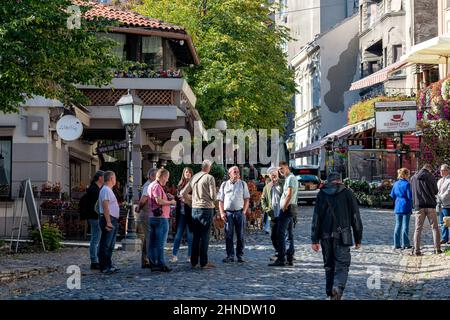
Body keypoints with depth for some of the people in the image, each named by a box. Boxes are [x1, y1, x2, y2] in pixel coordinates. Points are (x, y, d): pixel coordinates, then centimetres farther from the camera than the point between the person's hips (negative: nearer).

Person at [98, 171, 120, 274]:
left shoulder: (108, 190, 19)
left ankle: (108, 265, 19)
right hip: (109, 220, -11)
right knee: (106, 245, -9)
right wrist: (108, 222, -25)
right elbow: (105, 207, -21)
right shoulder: (106, 190, -14)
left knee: (110, 245, 14)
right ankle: (105, 267, -9)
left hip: (112, 220, 11)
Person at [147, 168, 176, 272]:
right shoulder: (157, 186, -13)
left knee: (152, 242, 10)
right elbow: (159, 201, -24)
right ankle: (161, 264, -7)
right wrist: (170, 202, -11)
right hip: (160, 217, -10)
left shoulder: (151, 185, 18)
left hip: (151, 217, 10)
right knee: (160, 242, -7)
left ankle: (153, 264, 14)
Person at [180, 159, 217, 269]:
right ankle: (203, 263, -2)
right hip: (206, 208, -6)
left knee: (195, 236, 11)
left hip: (195, 209, 6)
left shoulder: (194, 177, 8)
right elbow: (213, 196, -13)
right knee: (205, 236, -2)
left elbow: (183, 193, 10)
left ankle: (193, 262, 14)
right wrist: (213, 198, 9)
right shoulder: (209, 178, -9)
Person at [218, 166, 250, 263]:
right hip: (228, 212, 0)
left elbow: (247, 199, 8)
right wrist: (222, 213, 0)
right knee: (228, 235, -1)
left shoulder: (243, 184, 10)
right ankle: (230, 256, 4)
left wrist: (244, 211, -3)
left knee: (240, 235, 1)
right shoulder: (224, 184, 10)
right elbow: (220, 200, 10)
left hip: (240, 212, 0)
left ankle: (239, 255, 8)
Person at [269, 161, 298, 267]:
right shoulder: (291, 178, 21)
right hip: (290, 209, 11)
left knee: (280, 234, -12)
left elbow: (289, 195, -20)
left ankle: (281, 259, -14)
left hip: (287, 208, -11)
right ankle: (290, 259, 11)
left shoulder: (290, 178, -11)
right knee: (289, 234, 9)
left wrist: (283, 208, -16)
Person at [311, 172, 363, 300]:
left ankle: (330, 293, 20)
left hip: (326, 236, 2)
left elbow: (316, 218, 3)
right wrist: (358, 239, 9)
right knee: (342, 265, -3)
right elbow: (356, 218, 3)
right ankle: (337, 288, -27)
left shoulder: (322, 194, 7)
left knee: (329, 265, 15)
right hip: (342, 236, -2)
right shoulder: (347, 193, 3)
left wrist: (314, 240, 4)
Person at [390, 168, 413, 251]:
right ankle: (405, 244, 3)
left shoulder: (396, 184, 6)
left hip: (397, 207, 6)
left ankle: (397, 244, 10)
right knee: (405, 225, 0)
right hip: (406, 207, -6)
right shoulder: (407, 184, -12)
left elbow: (392, 195, 11)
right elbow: (410, 196, -14)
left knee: (398, 225, 9)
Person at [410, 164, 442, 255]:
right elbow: (436, 191, 6)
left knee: (418, 228, 4)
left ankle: (416, 250, -3)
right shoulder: (430, 176, -1)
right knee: (435, 227, 6)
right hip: (430, 205, -2)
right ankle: (437, 249, 2)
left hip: (419, 206, 2)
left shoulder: (413, 178, 8)